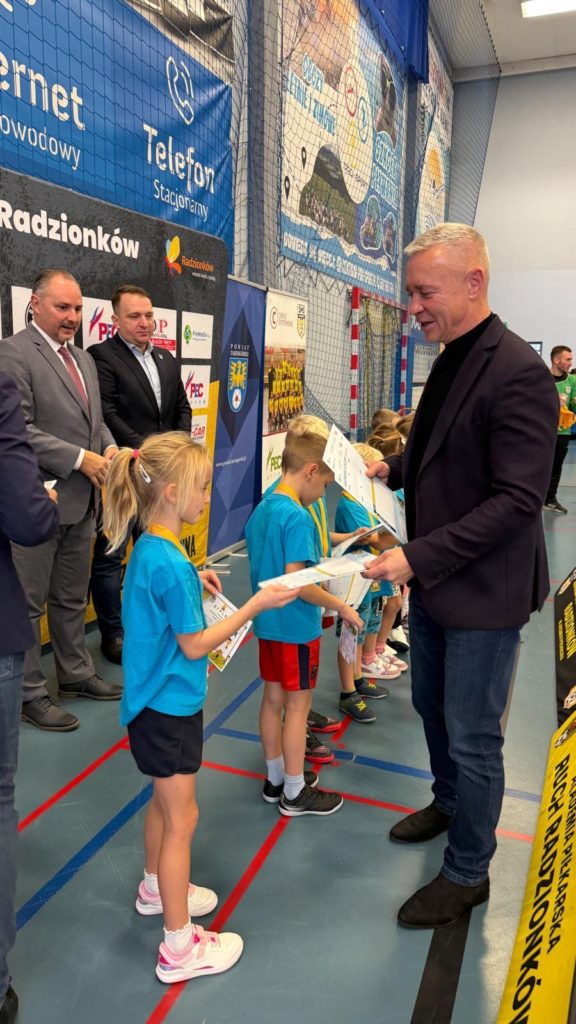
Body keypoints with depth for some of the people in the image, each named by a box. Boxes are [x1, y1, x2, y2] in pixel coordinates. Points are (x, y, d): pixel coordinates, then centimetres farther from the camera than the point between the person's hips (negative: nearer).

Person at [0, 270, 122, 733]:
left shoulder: (84, 359, 15)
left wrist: (109, 448, -2)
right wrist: (80, 459, -20)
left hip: (82, 500, 8)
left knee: (72, 597, 19)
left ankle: (76, 673, 34)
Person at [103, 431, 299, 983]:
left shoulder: (150, 549, 0)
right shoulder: (169, 564, -28)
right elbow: (193, 646, -21)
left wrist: (193, 581, 7)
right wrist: (255, 605, -19)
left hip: (158, 700, 9)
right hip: (168, 707, -9)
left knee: (164, 801, 27)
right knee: (181, 818, 5)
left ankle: (156, 887, 49)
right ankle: (179, 947, 21)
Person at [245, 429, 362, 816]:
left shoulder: (261, 510, 6)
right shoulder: (298, 517, -22)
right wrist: (341, 606, -17)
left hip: (268, 622, 9)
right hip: (296, 627, -9)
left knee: (273, 699, 17)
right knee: (297, 705, 5)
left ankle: (276, 778, 32)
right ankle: (294, 793, 19)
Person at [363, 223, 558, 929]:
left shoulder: (517, 373, -21)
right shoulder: (451, 361, 7)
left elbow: (518, 499, -26)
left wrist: (417, 556, -27)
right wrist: (393, 469, 4)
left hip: (482, 592, -8)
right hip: (432, 581, 9)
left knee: (472, 737, 8)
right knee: (432, 707, 24)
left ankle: (467, 873, 31)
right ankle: (448, 804, 51)